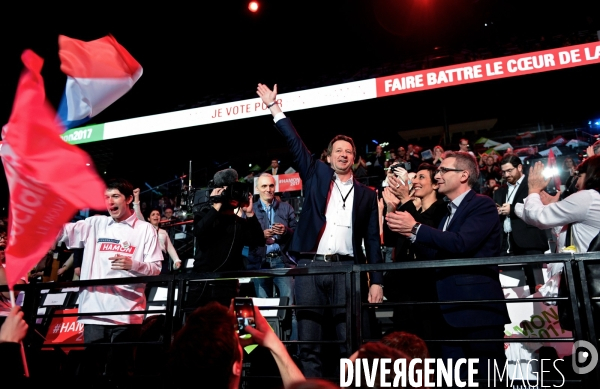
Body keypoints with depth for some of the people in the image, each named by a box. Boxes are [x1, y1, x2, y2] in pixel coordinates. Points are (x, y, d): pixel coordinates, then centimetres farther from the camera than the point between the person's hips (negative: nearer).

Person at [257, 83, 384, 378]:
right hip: (310, 266, 0)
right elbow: (295, 144, 7)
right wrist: (274, 107, 2)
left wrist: (376, 280, 2)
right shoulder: (316, 175, 12)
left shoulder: (367, 195, 12)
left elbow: (373, 239, 10)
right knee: (308, 345, 3)